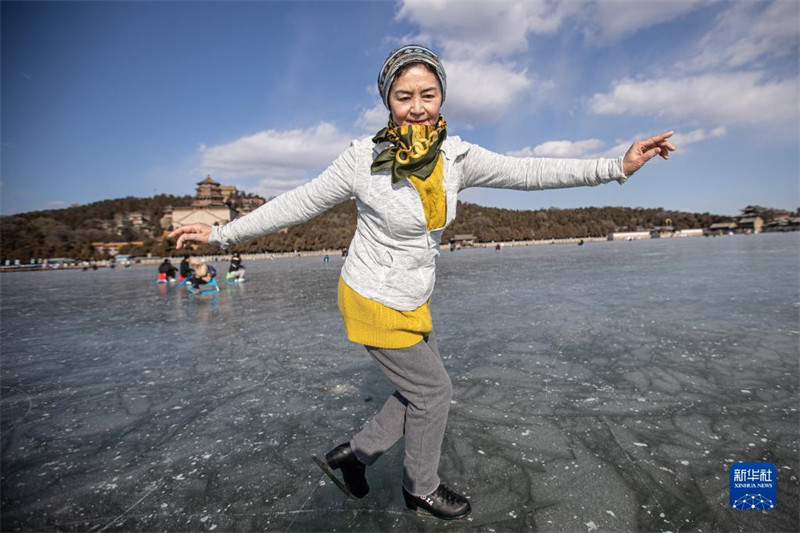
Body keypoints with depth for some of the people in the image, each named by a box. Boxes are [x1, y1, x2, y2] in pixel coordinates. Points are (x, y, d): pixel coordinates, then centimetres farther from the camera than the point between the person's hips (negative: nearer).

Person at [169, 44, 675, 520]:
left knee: (422, 387, 19)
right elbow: (297, 203, -9)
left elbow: (528, 172, -5)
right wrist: (221, 233, -4)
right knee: (433, 390, 6)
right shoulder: (363, 159, -19)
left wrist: (618, 167, -6)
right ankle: (422, 488, 35)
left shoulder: (456, 157, -5)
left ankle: (354, 453, 38)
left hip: (413, 301, 7)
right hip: (373, 302, -6)